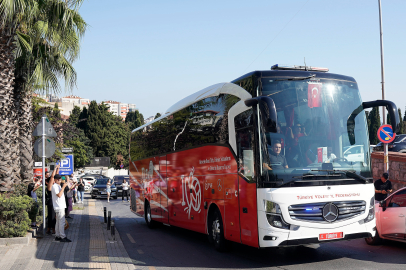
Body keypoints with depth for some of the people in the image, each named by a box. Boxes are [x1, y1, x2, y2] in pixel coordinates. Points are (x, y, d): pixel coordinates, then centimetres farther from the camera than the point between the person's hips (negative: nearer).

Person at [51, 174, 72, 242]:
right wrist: (63, 187, -21)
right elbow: (59, 195, -23)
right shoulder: (54, 186, -12)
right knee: (62, 222, -11)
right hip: (59, 207, -10)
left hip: (61, 206, 10)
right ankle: (63, 237, -11)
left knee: (58, 222, 13)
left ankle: (57, 236, 19)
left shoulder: (58, 186, 19)